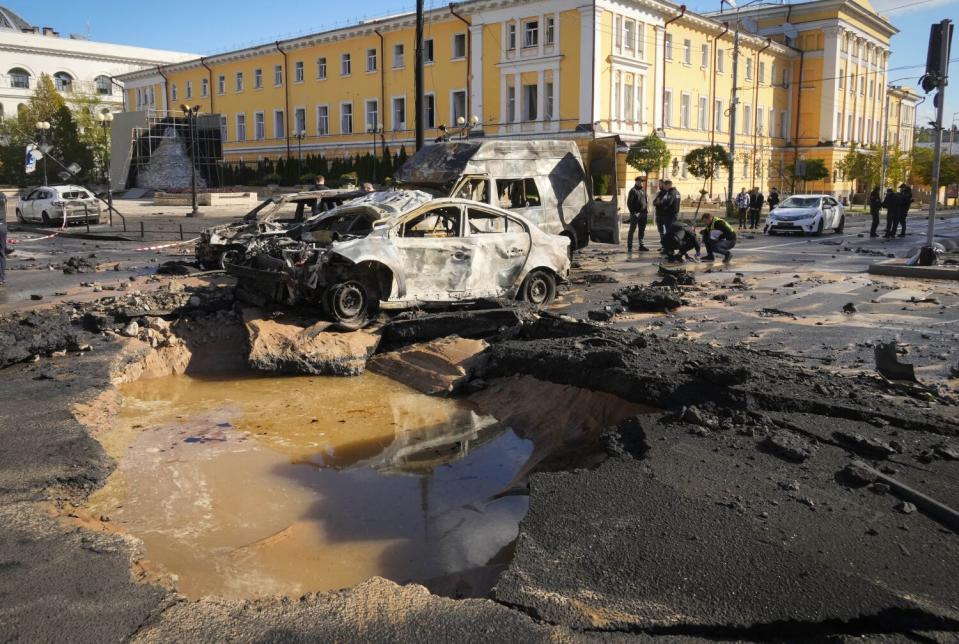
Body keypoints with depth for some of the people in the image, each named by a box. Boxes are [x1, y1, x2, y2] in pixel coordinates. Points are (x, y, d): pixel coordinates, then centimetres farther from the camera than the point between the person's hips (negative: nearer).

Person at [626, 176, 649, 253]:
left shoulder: (643, 190, 15)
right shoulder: (633, 190, -5)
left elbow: (646, 201, 21)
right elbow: (629, 202, -10)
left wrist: (647, 209, 9)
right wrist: (632, 212, -17)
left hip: (643, 213, 7)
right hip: (635, 213, -7)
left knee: (642, 230, 10)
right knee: (632, 230, -3)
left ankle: (641, 245, 18)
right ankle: (629, 247, -1)